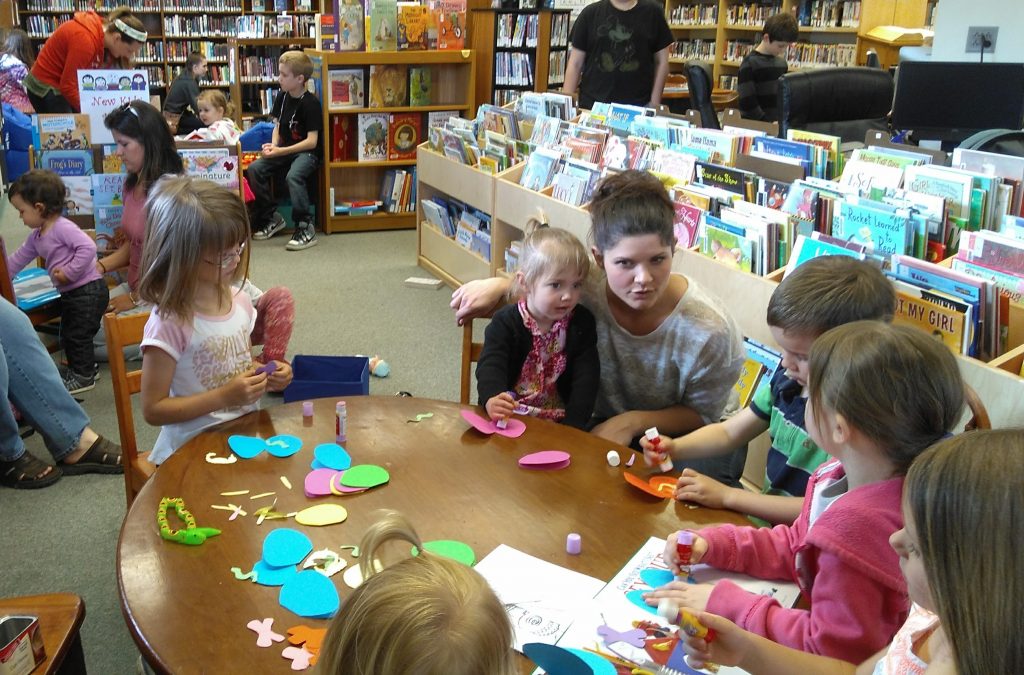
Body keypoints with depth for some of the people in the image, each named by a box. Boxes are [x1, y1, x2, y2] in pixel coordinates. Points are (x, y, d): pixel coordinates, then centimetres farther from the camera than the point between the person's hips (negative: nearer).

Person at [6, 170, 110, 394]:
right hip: (71, 293, 10)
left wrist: (69, 272, -26)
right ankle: (78, 368, 34)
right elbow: (17, 260, 21)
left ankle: (84, 376, 12)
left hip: (88, 291, -10)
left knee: (77, 334, -1)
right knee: (68, 334, 19)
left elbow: (88, 248, -30)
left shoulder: (63, 228, -19)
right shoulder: (36, 237, 12)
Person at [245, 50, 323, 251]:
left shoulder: (310, 103, -15)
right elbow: (277, 126, 17)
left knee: (293, 176, -36)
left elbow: (312, 141, -19)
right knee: (254, 169, -12)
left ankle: (305, 229, -25)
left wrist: (280, 151, -22)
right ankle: (271, 218, 3)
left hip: (307, 152, -7)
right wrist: (273, 145, -6)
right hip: (284, 150, 7)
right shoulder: (282, 97, 7)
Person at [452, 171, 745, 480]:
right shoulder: (583, 287, -22)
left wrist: (632, 421, -23)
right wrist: (499, 285, -18)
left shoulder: (709, 330, -28)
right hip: (604, 426, 3)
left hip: (679, 439, -2)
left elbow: (701, 415, -10)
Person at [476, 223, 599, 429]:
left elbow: (585, 377, -3)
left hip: (559, 422, 2)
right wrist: (492, 399, -42)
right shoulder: (506, 322, -6)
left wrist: (573, 424, -16)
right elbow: (491, 365, -20)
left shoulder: (582, 323, 1)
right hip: (506, 417, -1)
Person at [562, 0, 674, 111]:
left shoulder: (653, 12, 2)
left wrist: (655, 103, 0)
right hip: (592, 105, 0)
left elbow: (661, 61, 6)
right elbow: (575, 63, 3)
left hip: (639, 106, 0)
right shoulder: (590, 13, 2)